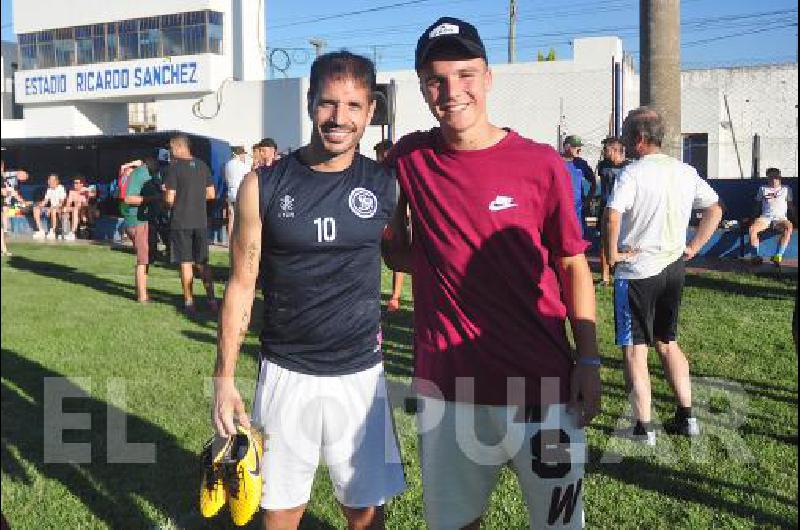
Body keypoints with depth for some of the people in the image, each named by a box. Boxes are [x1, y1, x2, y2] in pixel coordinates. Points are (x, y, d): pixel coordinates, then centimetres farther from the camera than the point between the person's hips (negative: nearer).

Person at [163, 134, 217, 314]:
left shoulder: (174, 167, -11)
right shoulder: (202, 165, 5)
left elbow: (170, 199, -14)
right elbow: (211, 194, 8)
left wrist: (165, 197, 7)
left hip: (181, 222, -4)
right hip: (201, 221, 4)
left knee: (186, 262, 3)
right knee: (203, 262, 13)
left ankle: (189, 302, 8)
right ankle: (211, 300, 12)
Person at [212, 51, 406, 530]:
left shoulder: (385, 184, -2)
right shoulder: (263, 186, -4)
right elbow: (241, 285, 0)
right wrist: (224, 377, -1)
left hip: (361, 375, 1)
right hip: (286, 376, 0)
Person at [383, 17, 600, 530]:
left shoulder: (541, 164, -6)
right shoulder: (409, 159, 1)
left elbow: (573, 266, 1)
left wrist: (588, 362, -3)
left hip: (543, 382, -2)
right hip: (446, 386, 2)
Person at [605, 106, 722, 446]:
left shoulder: (632, 173, -15)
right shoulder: (686, 172, 7)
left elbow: (612, 216, -29)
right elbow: (715, 210, 15)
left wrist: (612, 254, -15)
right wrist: (693, 248, 14)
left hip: (636, 271, -7)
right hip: (673, 269, 7)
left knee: (634, 350, 2)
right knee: (667, 342, 21)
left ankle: (643, 428, 6)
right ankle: (686, 417, 24)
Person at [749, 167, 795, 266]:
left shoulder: (786, 189, 21)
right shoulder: (762, 189, 22)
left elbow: (790, 205, 19)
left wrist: (794, 216, 2)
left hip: (780, 218, -1)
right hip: (765, 217, 1)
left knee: (789, 228, -38)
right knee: (752, 228, -33)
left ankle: (778, 256, -38)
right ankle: (756, 256, -30)